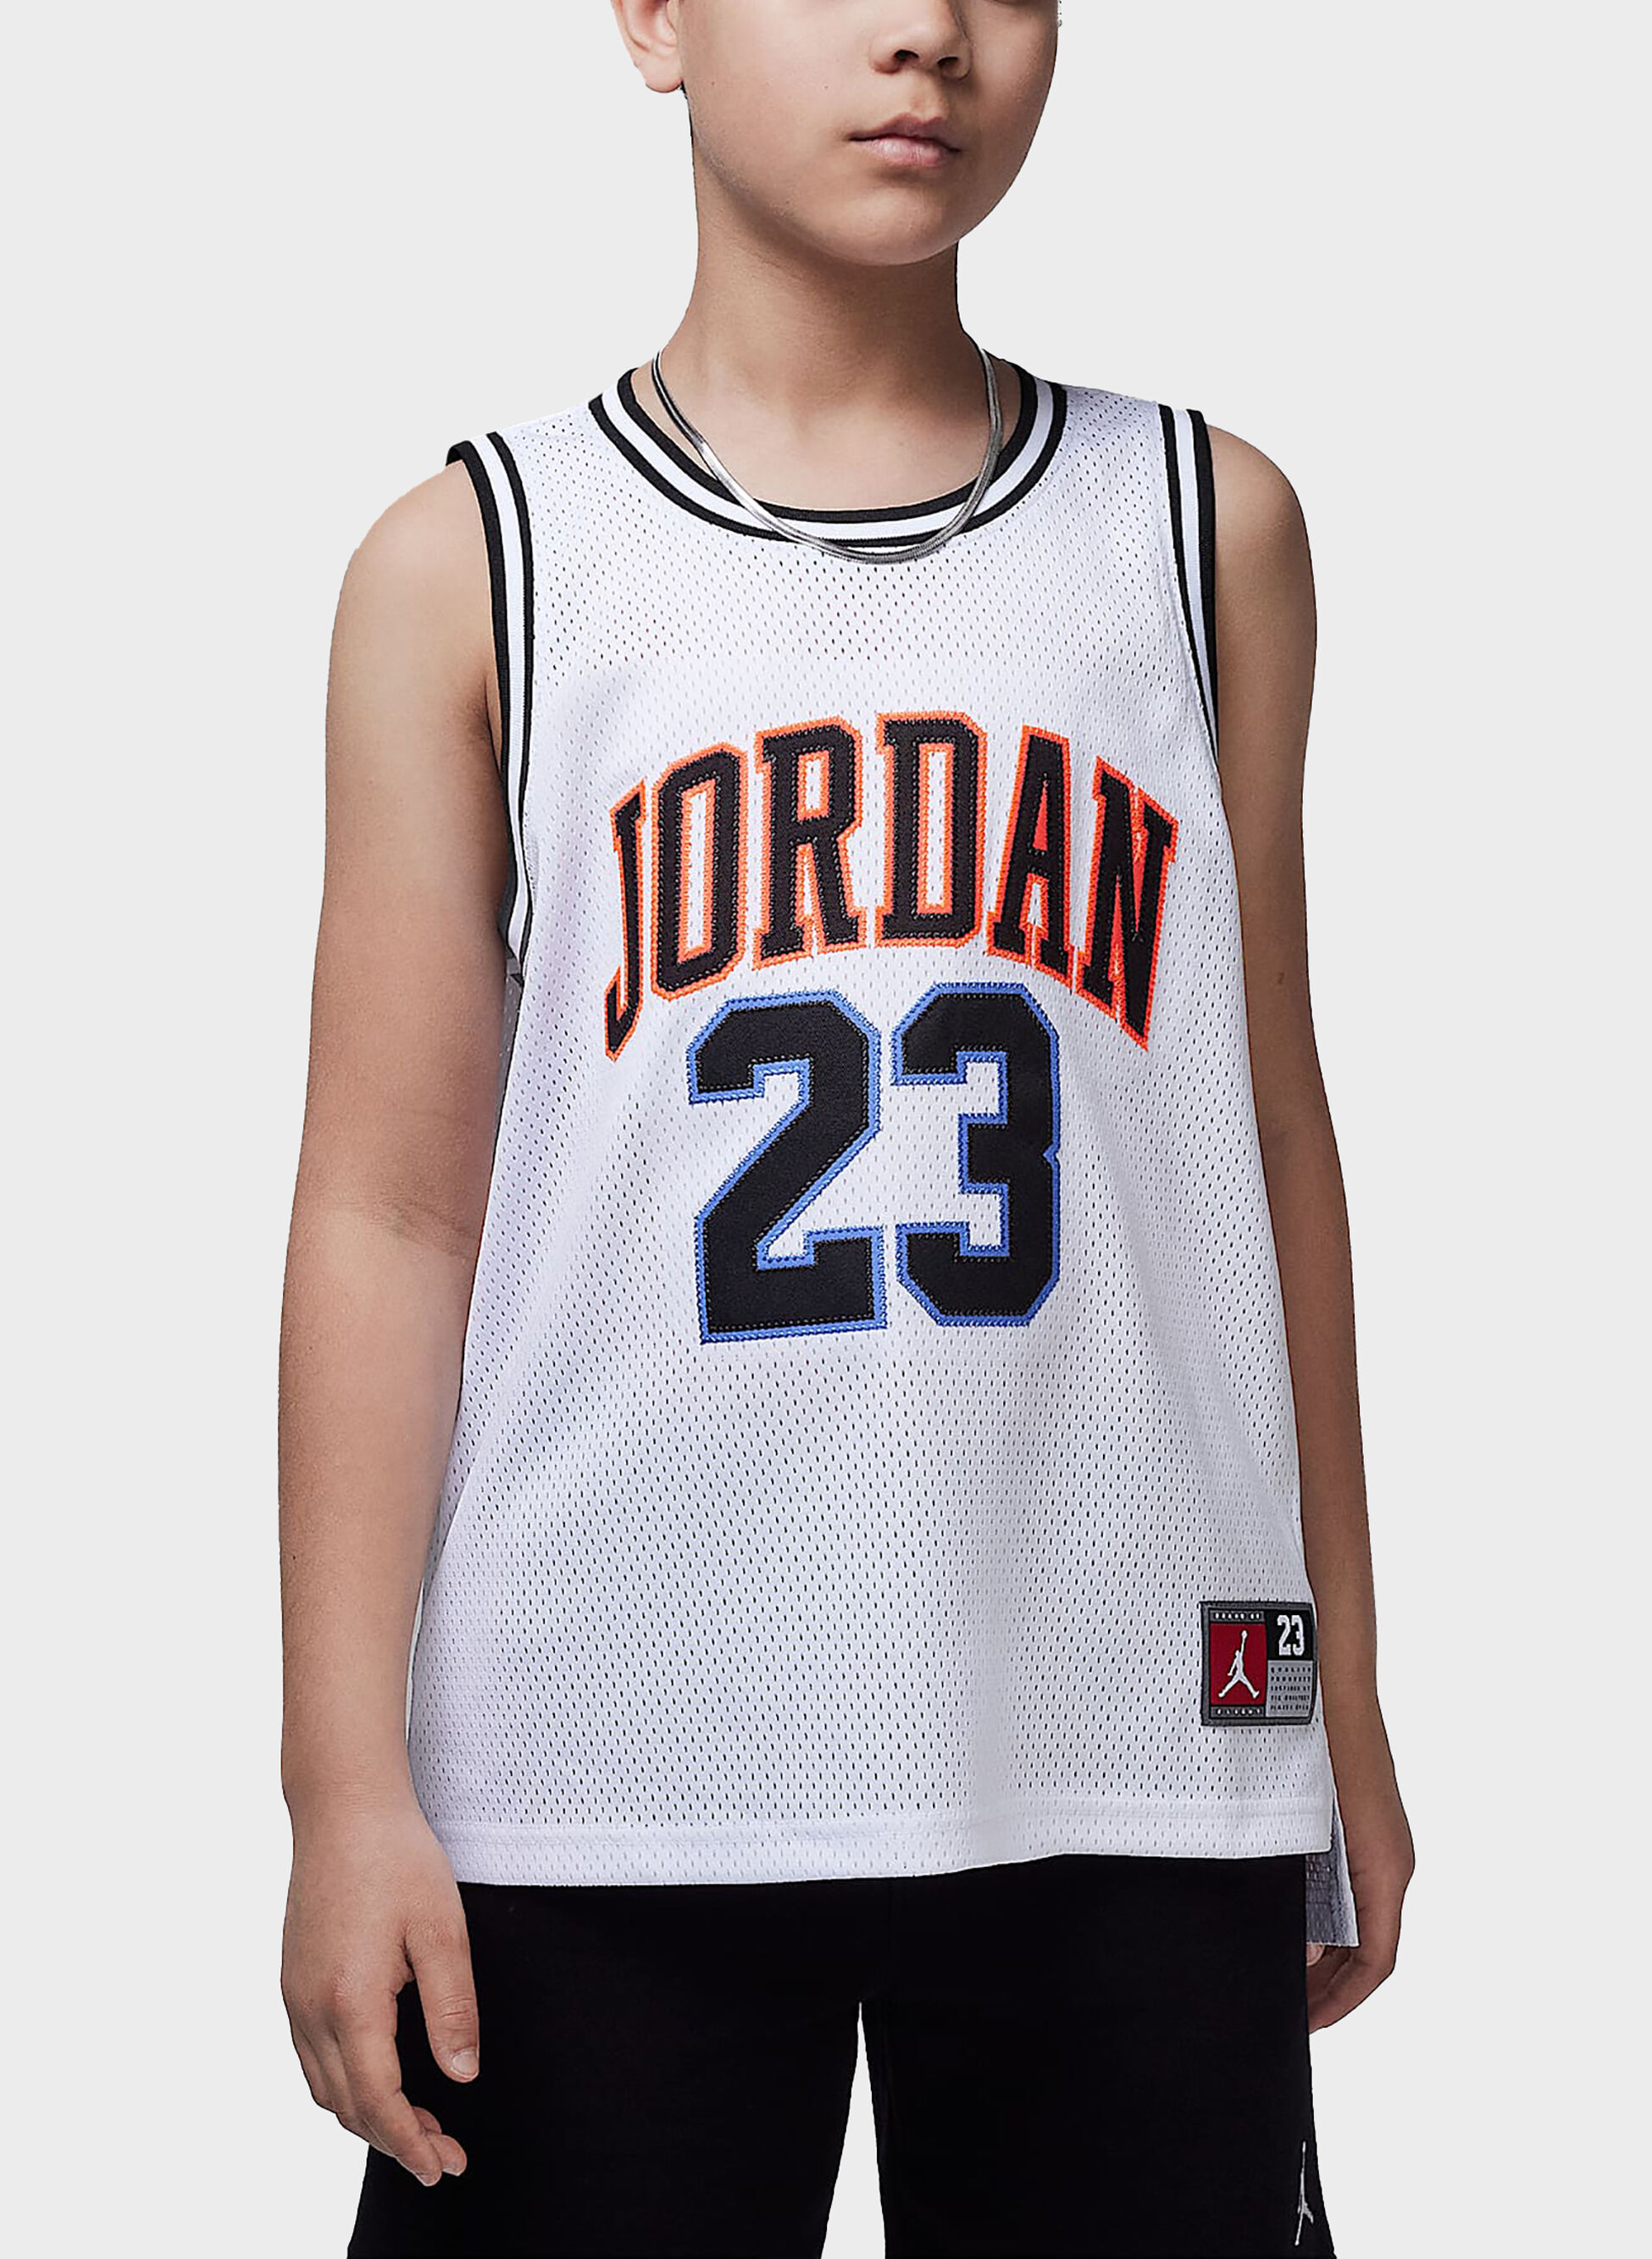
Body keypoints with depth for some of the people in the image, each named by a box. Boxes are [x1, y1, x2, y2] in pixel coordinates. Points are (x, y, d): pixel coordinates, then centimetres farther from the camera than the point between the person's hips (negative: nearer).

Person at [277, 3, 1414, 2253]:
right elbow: (389, 1209, 1)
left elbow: (1273, 1140, 12)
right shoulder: (472, 565, 3)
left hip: (1136, 1763, 2)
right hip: (605, 1778, -1)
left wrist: (1345, 1719, 13)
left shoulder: (1206, 525, 9)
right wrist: (347, 1782, -5)